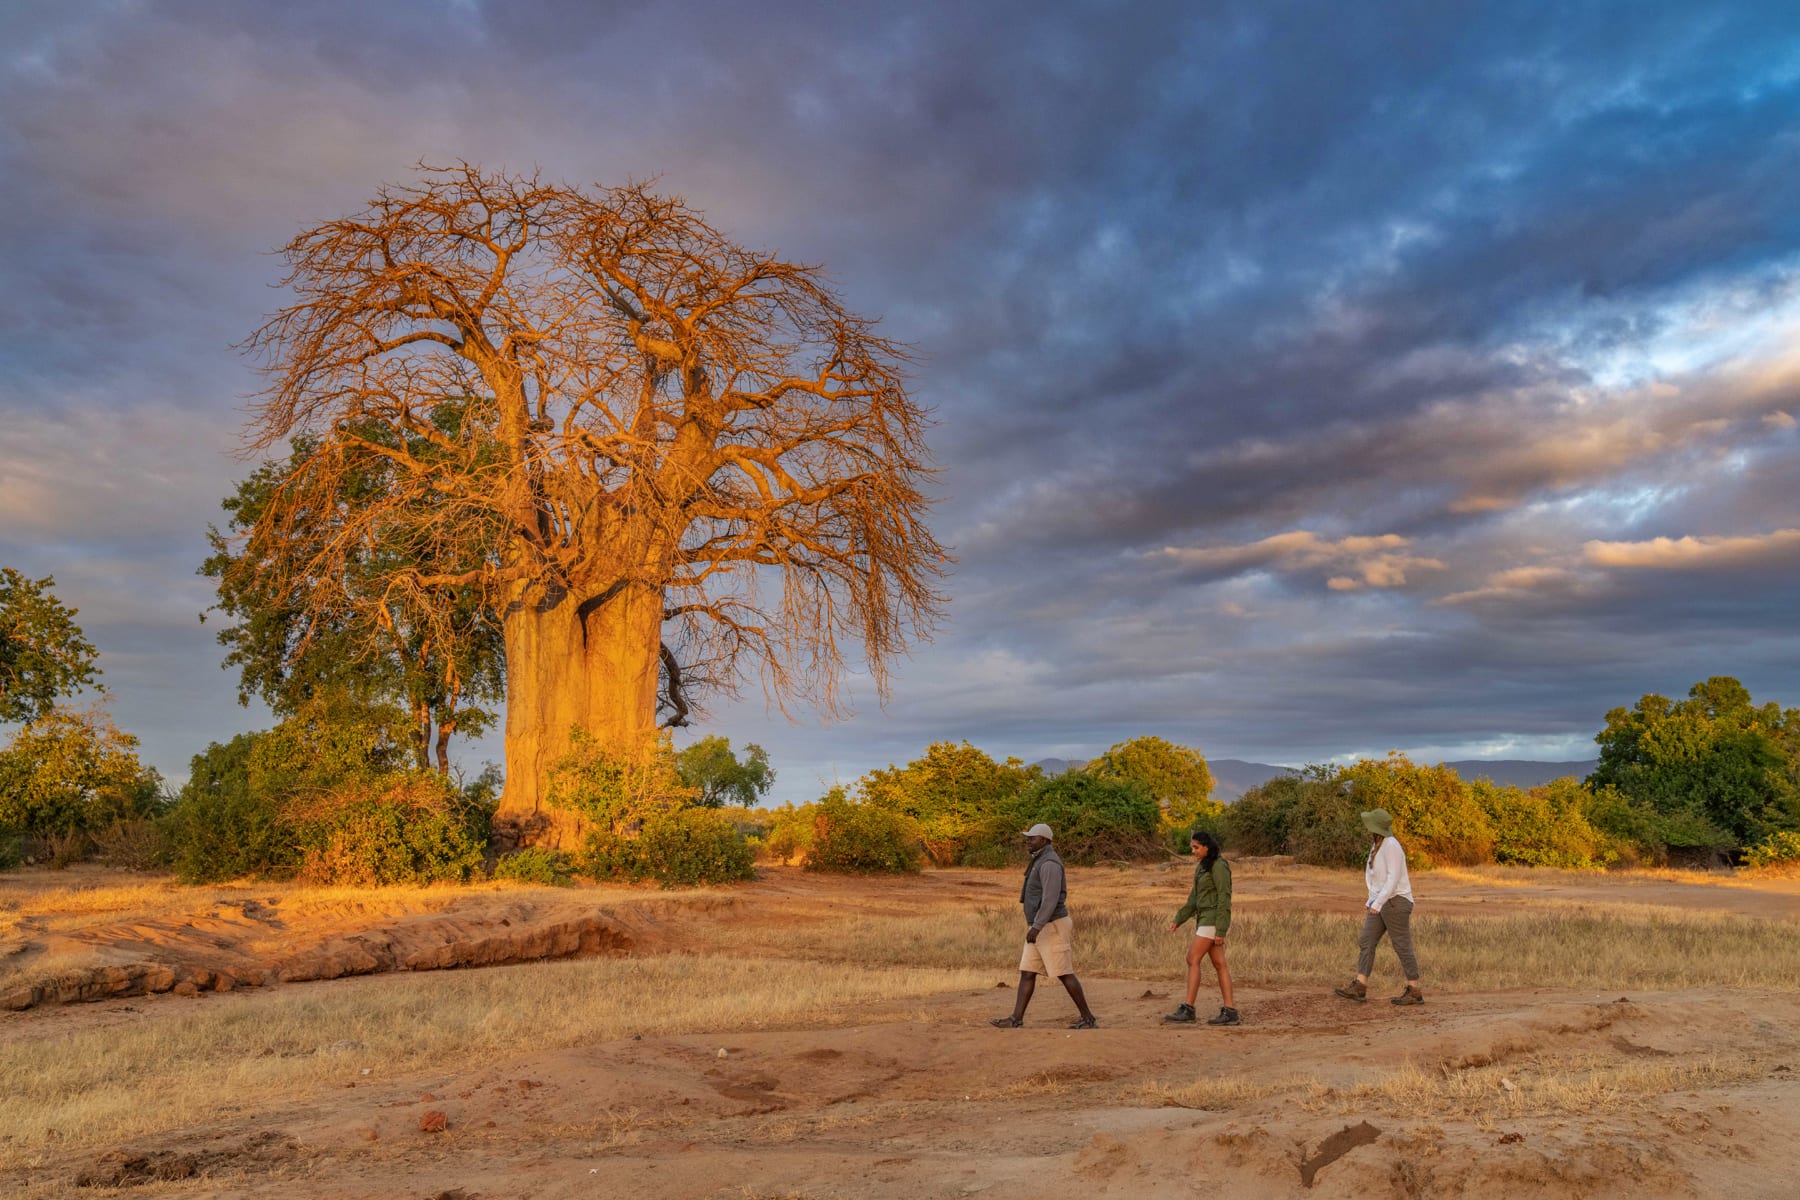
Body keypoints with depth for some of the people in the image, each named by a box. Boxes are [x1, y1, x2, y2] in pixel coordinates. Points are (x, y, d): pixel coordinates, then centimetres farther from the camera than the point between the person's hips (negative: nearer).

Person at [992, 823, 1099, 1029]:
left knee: (1064, 974, -4)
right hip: (1042, 929, 10)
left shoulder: (1050, 863, -18)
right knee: (1027, 972, 4)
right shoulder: (1042, 863, 17)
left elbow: (1051, 899, -27)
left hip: (1051, 928, -10)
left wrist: (1036, 927, -31)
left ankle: (1088, 1018, 6)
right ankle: (1016, 1019, 2)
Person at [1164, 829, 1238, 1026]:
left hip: (1214, 919, -10)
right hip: (1205, 919, 10)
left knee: (1192, 960, -10)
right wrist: (1178, 920, 12)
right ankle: (1229, 1012, 8)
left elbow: (1224, 899, -17)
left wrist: (1220, 930, -20)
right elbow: (1194, 898, 18)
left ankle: (1188, 1010, -8)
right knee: (1218, 965, 7)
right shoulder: (1202, 867, 15)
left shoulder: (1219, 866, -14)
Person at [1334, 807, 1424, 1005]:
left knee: (1402, 946, -2)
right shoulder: (1378, 845, 14)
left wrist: (1377, 903, -26)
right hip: (1380, 903, 9)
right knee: (1367, 942, 2)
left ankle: (1415, 992, 8)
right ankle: (1359, 988, 0)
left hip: (1395, 901, -9)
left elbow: (1394, 878, -22)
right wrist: (1371, 904, 21)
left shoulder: (1391, 845, -16)